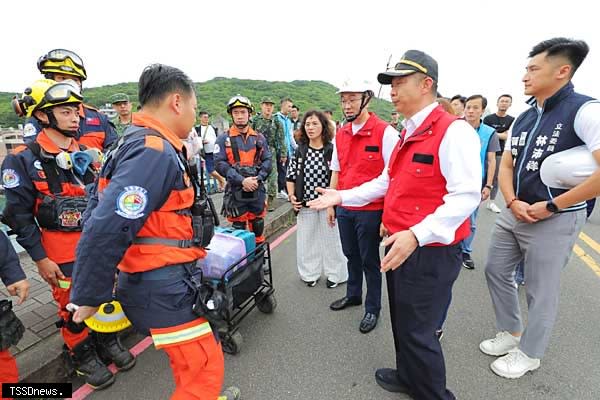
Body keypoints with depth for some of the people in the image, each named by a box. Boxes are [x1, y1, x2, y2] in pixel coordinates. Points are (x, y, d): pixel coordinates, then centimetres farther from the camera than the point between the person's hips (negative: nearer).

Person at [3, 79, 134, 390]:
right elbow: (19, 216, -8)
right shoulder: (23, 160, -9)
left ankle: (107, 342, 40)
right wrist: (39, 258, -10)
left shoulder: (87, 153, 7)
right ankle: (83, 357, 34)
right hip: (62, 252, -4)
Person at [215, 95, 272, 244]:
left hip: (257, 190, 3)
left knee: (258, 226, 14)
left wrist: (257, 179, -12)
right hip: (235, 191, -2)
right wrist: (242, 180, -18)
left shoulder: (259, 138, 7)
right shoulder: (223, 139, -1)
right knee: (238, 228, 8)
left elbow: (267, 160, 3)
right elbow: (220, 163, -10)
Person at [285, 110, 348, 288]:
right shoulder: (299, 151, 3)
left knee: (330, 240, 8)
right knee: (306, 240, 12)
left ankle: (335, 274, 26)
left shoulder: (332, 150, -6)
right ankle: (310, 273, 30)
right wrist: (291, 196, -3)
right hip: (305, 205, 3)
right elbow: (291, 176, 9)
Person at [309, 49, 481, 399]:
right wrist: (342, 196, 13)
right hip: (400, 246, 9)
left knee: (417, 331, 5)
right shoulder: (407, 134, 13)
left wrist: (416, 235, -32)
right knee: (402, 323, 23)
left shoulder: (453, 131, -16)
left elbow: (467, 196, -24)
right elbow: (386, 182, 18)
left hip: (431, 251, -9)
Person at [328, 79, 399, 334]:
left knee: (370, 260, 9)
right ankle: (353, 295, 43)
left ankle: (372, 308, 29)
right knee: (351, 255, 21)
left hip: (370, 210, -6)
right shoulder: (340, 134, 8)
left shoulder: (385, 132, -12)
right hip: (344, 209, 6)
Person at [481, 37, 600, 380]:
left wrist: (550, 207, -19)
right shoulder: (524, 119, 8)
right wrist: (512, 203, -7)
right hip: (515, 213, 7)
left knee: (541, 291, 8)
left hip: (555, 220, -7)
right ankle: (511, 332, 39)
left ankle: (529, 354, 31)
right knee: (497, 270, 17)